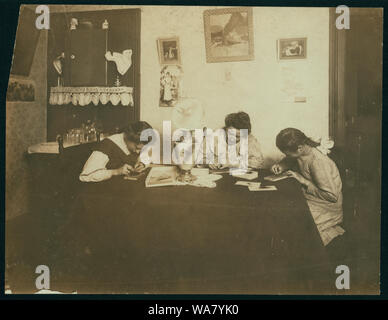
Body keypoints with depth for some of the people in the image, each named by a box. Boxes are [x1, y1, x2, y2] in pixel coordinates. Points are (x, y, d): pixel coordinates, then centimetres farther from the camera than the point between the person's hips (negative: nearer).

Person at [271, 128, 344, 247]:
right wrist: (281, 166, -3)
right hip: (307, 198, 8)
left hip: (326, 209, -8)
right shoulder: (301, 151, -4)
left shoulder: (317, 161, -28)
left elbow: (332, 196, -26)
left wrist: (303, 180, -21)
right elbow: (289, 160, 21)